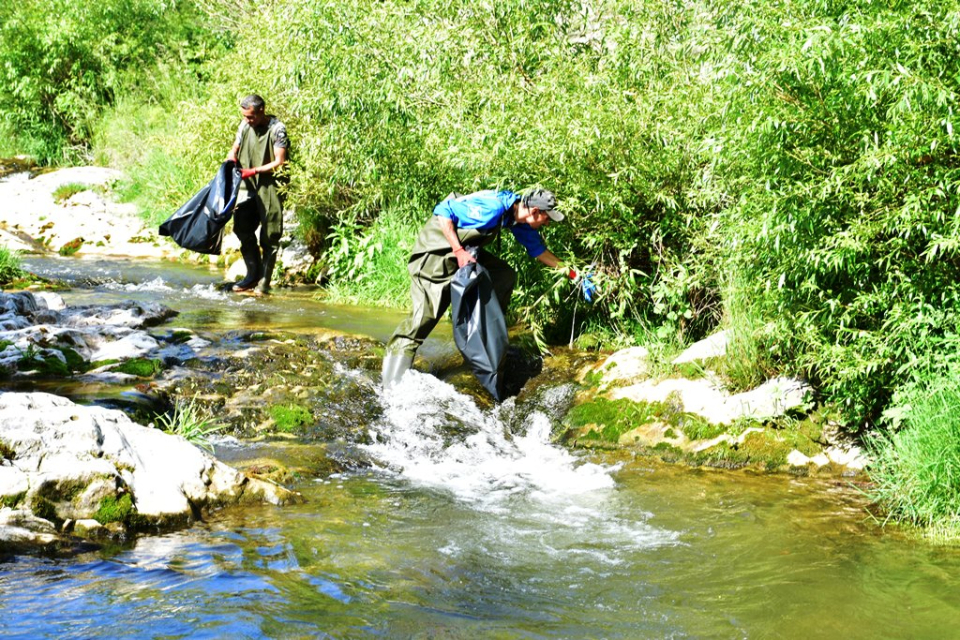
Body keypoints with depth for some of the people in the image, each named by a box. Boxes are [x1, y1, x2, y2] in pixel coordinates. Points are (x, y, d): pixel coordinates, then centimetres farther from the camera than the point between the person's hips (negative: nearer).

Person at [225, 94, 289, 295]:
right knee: (243, 229, 9)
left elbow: (279, 162, -14)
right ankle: (253, 275, 21)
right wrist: (231, 160, -6)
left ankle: (264, 282, 2)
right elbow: (234, 149, 17)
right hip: (248, 187, 7)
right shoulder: (245, 126, 6)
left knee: (269, 237, -2)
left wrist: (253, 171, -19)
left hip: (270, 188, -7)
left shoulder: (277, 129, -12)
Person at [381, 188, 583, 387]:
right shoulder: (492, 207, -27)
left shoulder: (520, 222, 2)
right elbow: (443, 212, -26)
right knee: (425, 313, -15)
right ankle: (391, 381, -15)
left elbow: (538, 250, 19)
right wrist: (458, 251, -27)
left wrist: (569, 271, 19)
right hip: (438, 248, -9)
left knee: (505, 276, 8)